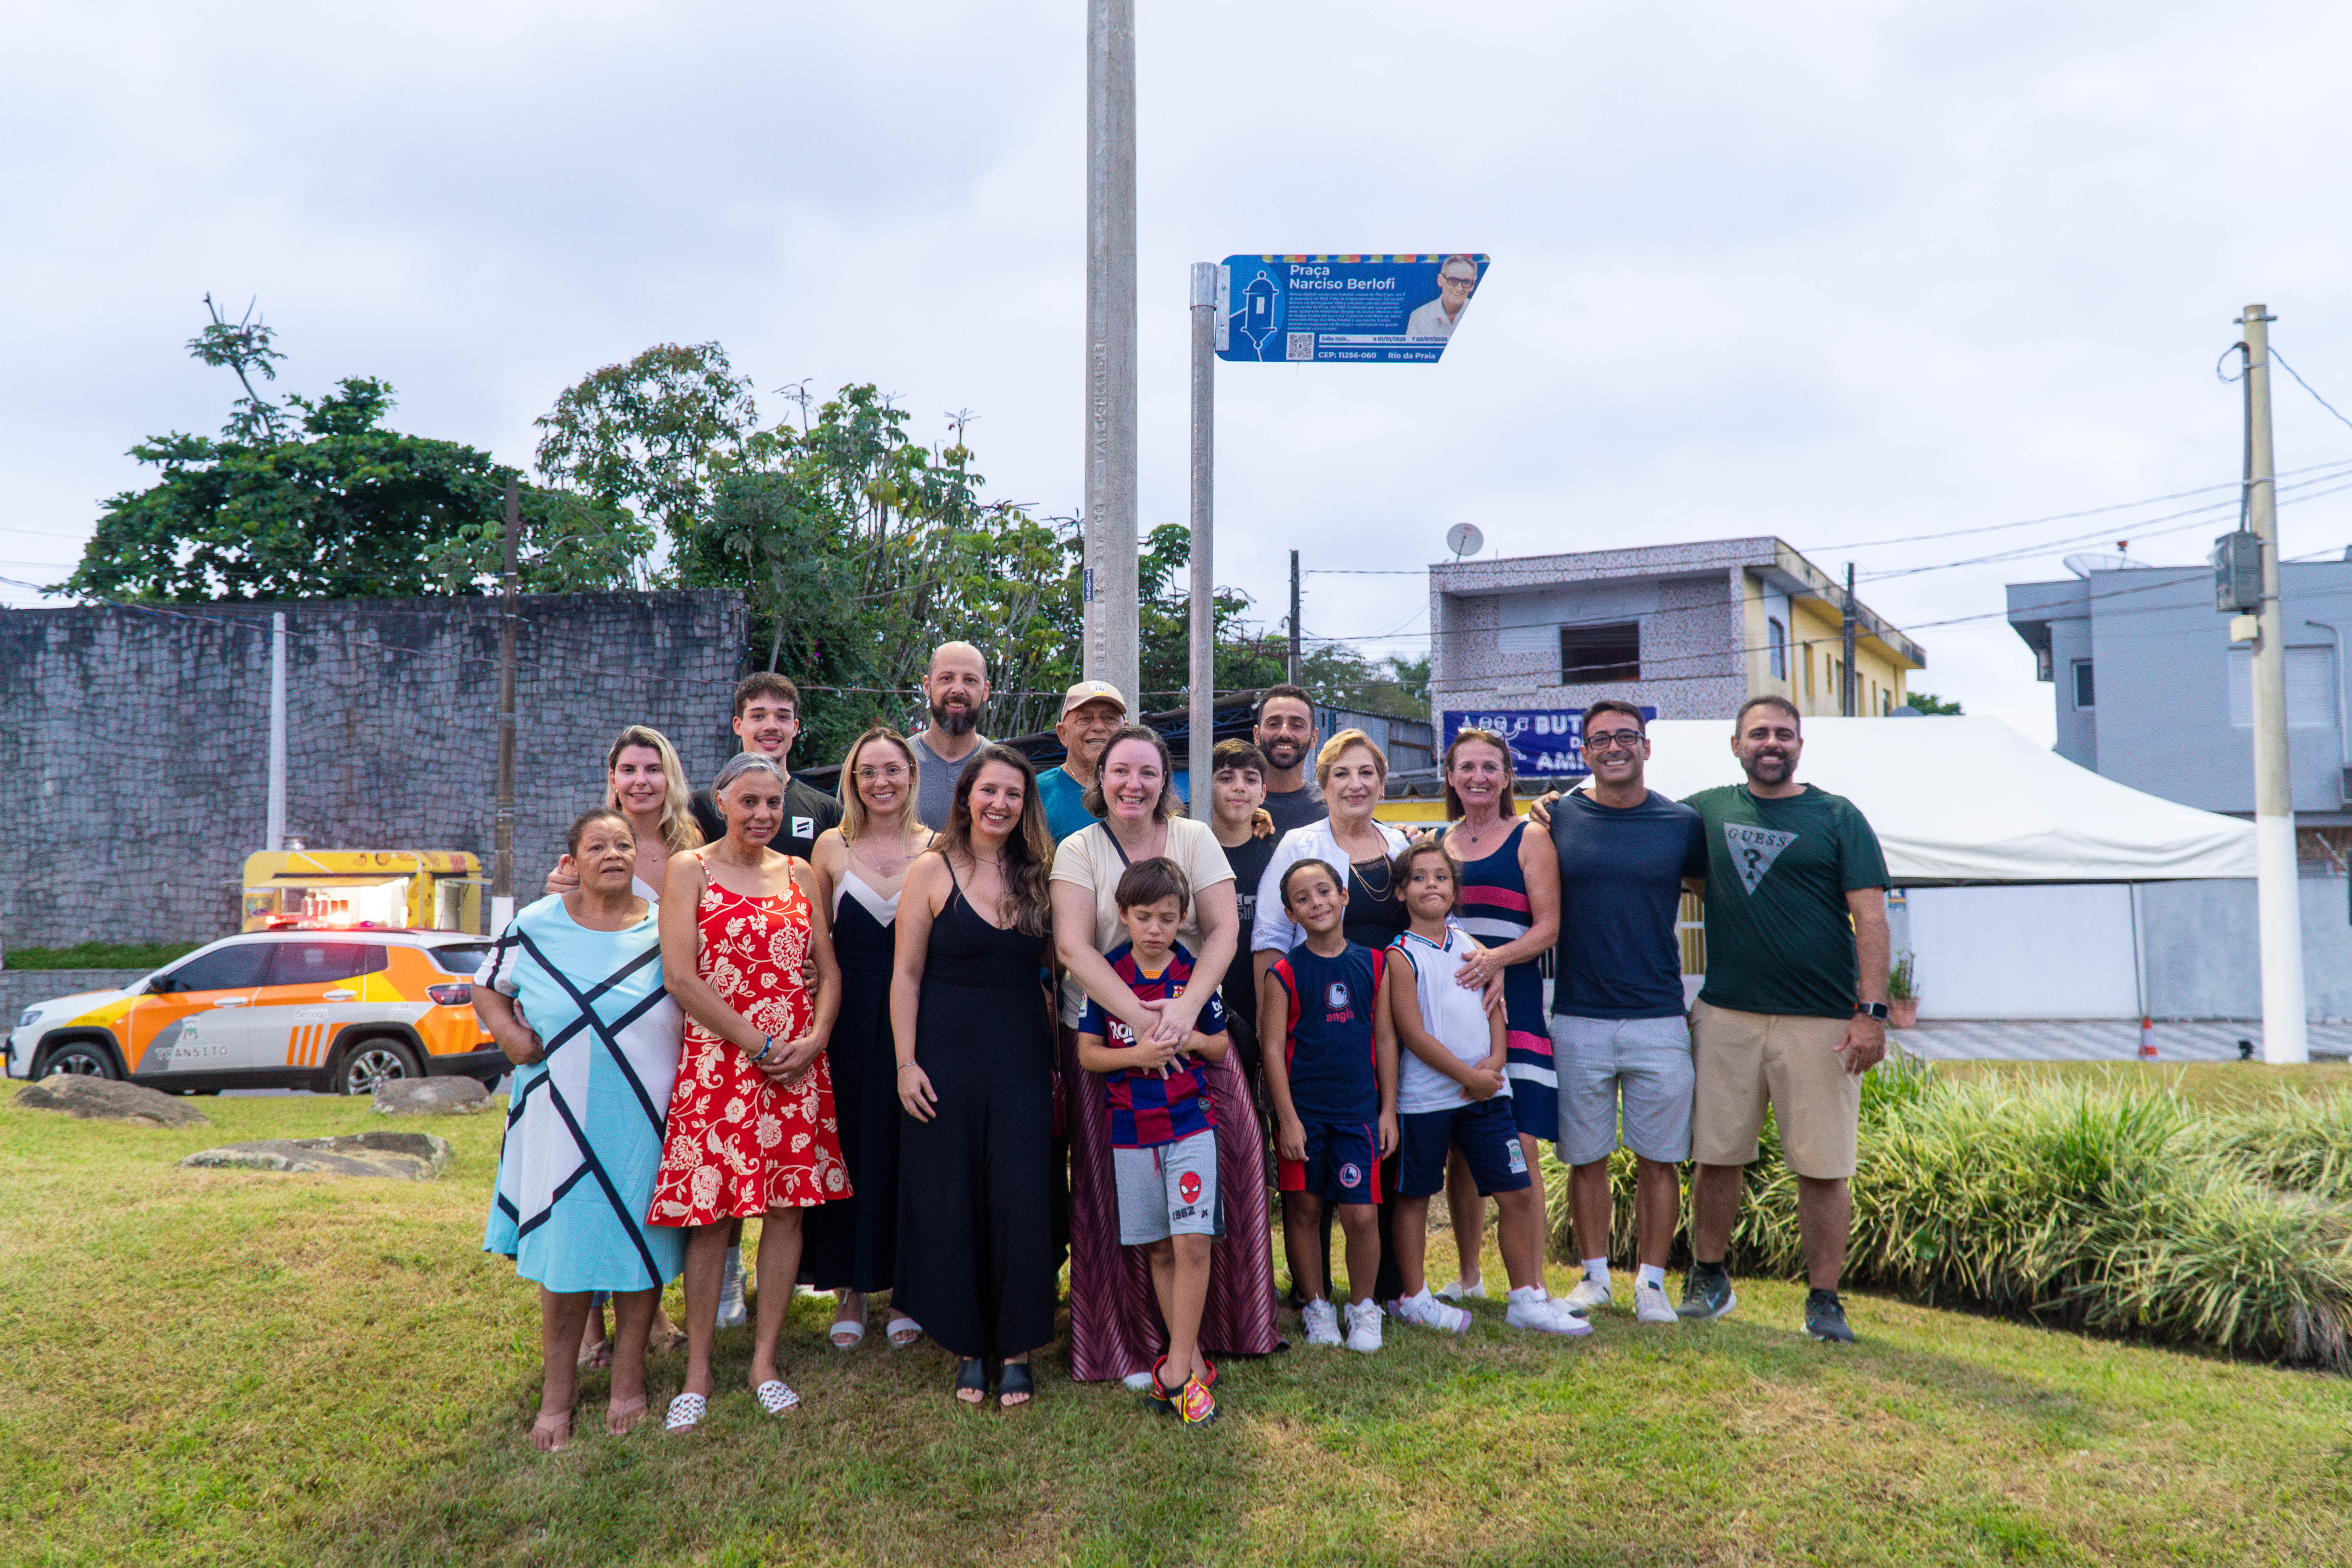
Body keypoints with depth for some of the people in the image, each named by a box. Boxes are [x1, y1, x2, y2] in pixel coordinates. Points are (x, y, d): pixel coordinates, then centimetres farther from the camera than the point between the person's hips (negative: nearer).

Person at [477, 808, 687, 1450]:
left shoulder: (667, 929, 0)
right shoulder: (535, 926, 3)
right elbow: (488, 990, 16)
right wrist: (510, 1036, -3)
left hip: (646, 1124, 0)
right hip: (563, 1125, 0)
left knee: (640, 1249, 7)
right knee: (563, 1252, 4)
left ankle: (629, 1381, 22)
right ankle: (557, 1394, 17)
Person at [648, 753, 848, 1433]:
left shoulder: (800, 874, 13)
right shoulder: (689, 870, 2)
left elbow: (829, 971, 12)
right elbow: (681, 977, -8)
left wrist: (813, 1040, -6)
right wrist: (757, 1043, -11)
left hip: (798, 1066, 4)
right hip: (718, 1063, -3)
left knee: (787, 1209, 5)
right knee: (711, 1215, 0)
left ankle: (764, 1362, 17)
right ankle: (698, 1372, 13)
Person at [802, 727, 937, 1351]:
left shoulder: (938, 849, 1)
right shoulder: (832, 847, 3)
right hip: (847, 1015, 1)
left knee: (908, 1148, 5)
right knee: (848, 1144, 6)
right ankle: (851, 1289, 20)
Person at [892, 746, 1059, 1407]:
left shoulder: (1035, 875, 7)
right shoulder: (933, 871, -2)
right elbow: (907, 973, -3)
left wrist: (1059, 1054, 6)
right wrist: (906, 1063, -8)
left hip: (1023, 1056, 2)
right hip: (949, 1053, -2)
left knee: (1023, 1199, 0)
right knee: (952, 1203, 5)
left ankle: (1017, 1349, 13)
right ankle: (970, 1347, 20)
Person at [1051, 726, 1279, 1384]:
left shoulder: (1194, 839, 4)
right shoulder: (1079, 849, -2)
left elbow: (1224, 930, -4)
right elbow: (1073, 946, -13)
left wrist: (1188, 1004, -21)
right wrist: (1140, 1018, -25)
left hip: (1194, 1029, 2)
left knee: (1220, 1167, -4)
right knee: (1116, 1187, -1)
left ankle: (1218, 1322, 14)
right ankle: (1127, 1342, 13)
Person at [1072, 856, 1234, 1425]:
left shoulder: (1196, 974, 0)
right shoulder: (1105, 975, -2)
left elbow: (1222, 1045, 10)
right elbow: (1087, 1054, -1)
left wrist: (1192, 1040, -12)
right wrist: (1137, 1054, -18)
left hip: (1191, 1122, -1)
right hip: (1130, 1128, 1)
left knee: (1193, 1243, -10)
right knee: (1157, 1250, 8)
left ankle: (1177, 1367, 0)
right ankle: (1192, 1361, 21)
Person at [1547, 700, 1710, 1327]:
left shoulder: (1683, 823, 3)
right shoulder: (1557, 819, 3)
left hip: (1659, 1021, 0)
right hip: (1578, 1021, 0)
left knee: (1659, 1158, 5)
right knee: (1586, 1157, 8)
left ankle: (1651, 1282, 19)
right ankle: (1594, 1275, 24)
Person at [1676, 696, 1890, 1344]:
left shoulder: (1838, 818, 4)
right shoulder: (1707, 811, 10)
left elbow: (1869, 917, -1)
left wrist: (1871, 1011, -9)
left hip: (1820, 1020, -2)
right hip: (1725, 1016, 2)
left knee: (1823, 1168, 0)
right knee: (1716, 1156, 7)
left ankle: (1824, 1299, 14)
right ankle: (1708, 1278, 24)